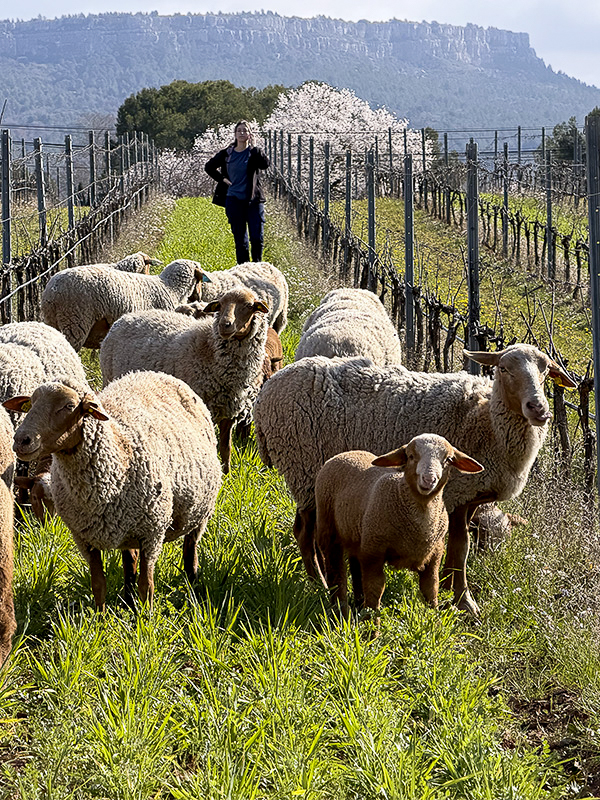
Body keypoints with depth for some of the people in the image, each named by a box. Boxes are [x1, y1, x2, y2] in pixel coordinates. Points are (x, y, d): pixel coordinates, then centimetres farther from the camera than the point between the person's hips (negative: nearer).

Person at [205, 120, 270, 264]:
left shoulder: (254, 152, 2)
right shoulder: (227, 154, 7)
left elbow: (265, 164, -20)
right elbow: (209, 167, 21)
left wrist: (253, 146, -19)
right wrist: (222, 180, 9)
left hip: (254, 200, -2)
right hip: (234, 200, 2)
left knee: (257, 238, -5)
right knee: (240, 239, 3)